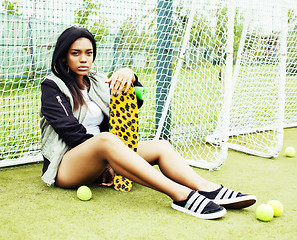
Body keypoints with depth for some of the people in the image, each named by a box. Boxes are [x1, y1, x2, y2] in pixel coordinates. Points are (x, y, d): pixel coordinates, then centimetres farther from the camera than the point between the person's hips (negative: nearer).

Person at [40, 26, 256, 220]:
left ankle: (209, 189, -37)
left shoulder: (98, 82, 16)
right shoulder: (52, 86, 0)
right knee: (106, 139, -37)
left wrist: (130, 76, -12)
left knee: (160, 146, -14)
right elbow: (70, 129, -12)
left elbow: (135, 102, 8)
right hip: (65, 166, -6)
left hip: (99, 166, 6)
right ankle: (181, 195, -48)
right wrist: (104, 156, -15)